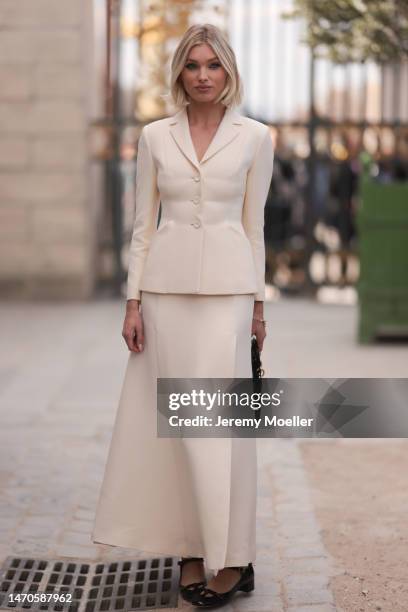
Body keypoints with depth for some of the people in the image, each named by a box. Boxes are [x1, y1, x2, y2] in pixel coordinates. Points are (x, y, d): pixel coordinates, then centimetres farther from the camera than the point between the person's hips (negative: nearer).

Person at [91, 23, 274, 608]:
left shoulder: (255, 137, 4)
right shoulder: (154, 137, 6)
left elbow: (254, 223, 7)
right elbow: (143, 224, 7)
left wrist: (258, 302, 5)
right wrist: (133, 301, 1)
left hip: (227, 285, -2)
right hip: (167, 285, 2)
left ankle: (230, 556, 5)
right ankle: (192, 547, 14)